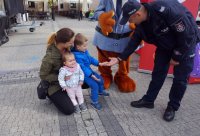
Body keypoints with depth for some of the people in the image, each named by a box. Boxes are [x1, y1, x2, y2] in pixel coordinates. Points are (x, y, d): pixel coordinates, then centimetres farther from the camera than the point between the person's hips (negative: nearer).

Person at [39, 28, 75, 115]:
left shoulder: (67, 48, -15)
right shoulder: (50, 57, -33)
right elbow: (43, 76, -20)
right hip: (54, 84, -6)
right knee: (69, 110, -11)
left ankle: (65, 93, 15)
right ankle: (53, 95, 11)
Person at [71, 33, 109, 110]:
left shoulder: (84, 51, -3)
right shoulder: (77, 56, -30)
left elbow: (90, 58, 11)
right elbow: (82, 67, -30)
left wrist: (99, 63, 8)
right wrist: (91, 75, -31)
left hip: (89, 70, 9)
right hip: (84, 74, -9)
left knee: (100, 79, 16)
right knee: (94, 85, -15)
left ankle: (101, 91, 45)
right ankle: (94, 102, 5)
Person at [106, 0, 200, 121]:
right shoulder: (140, 23, -14)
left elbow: (187, 33, -29)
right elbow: (135, 41, -4)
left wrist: (177, 57, -20)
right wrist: (120, 58, -9)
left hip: (186, 43, -5)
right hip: (164, 45, 6)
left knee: (180, 78, 0)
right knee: (158, 73, 7)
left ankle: (172, 107, 17)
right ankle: (148, 100, 20)